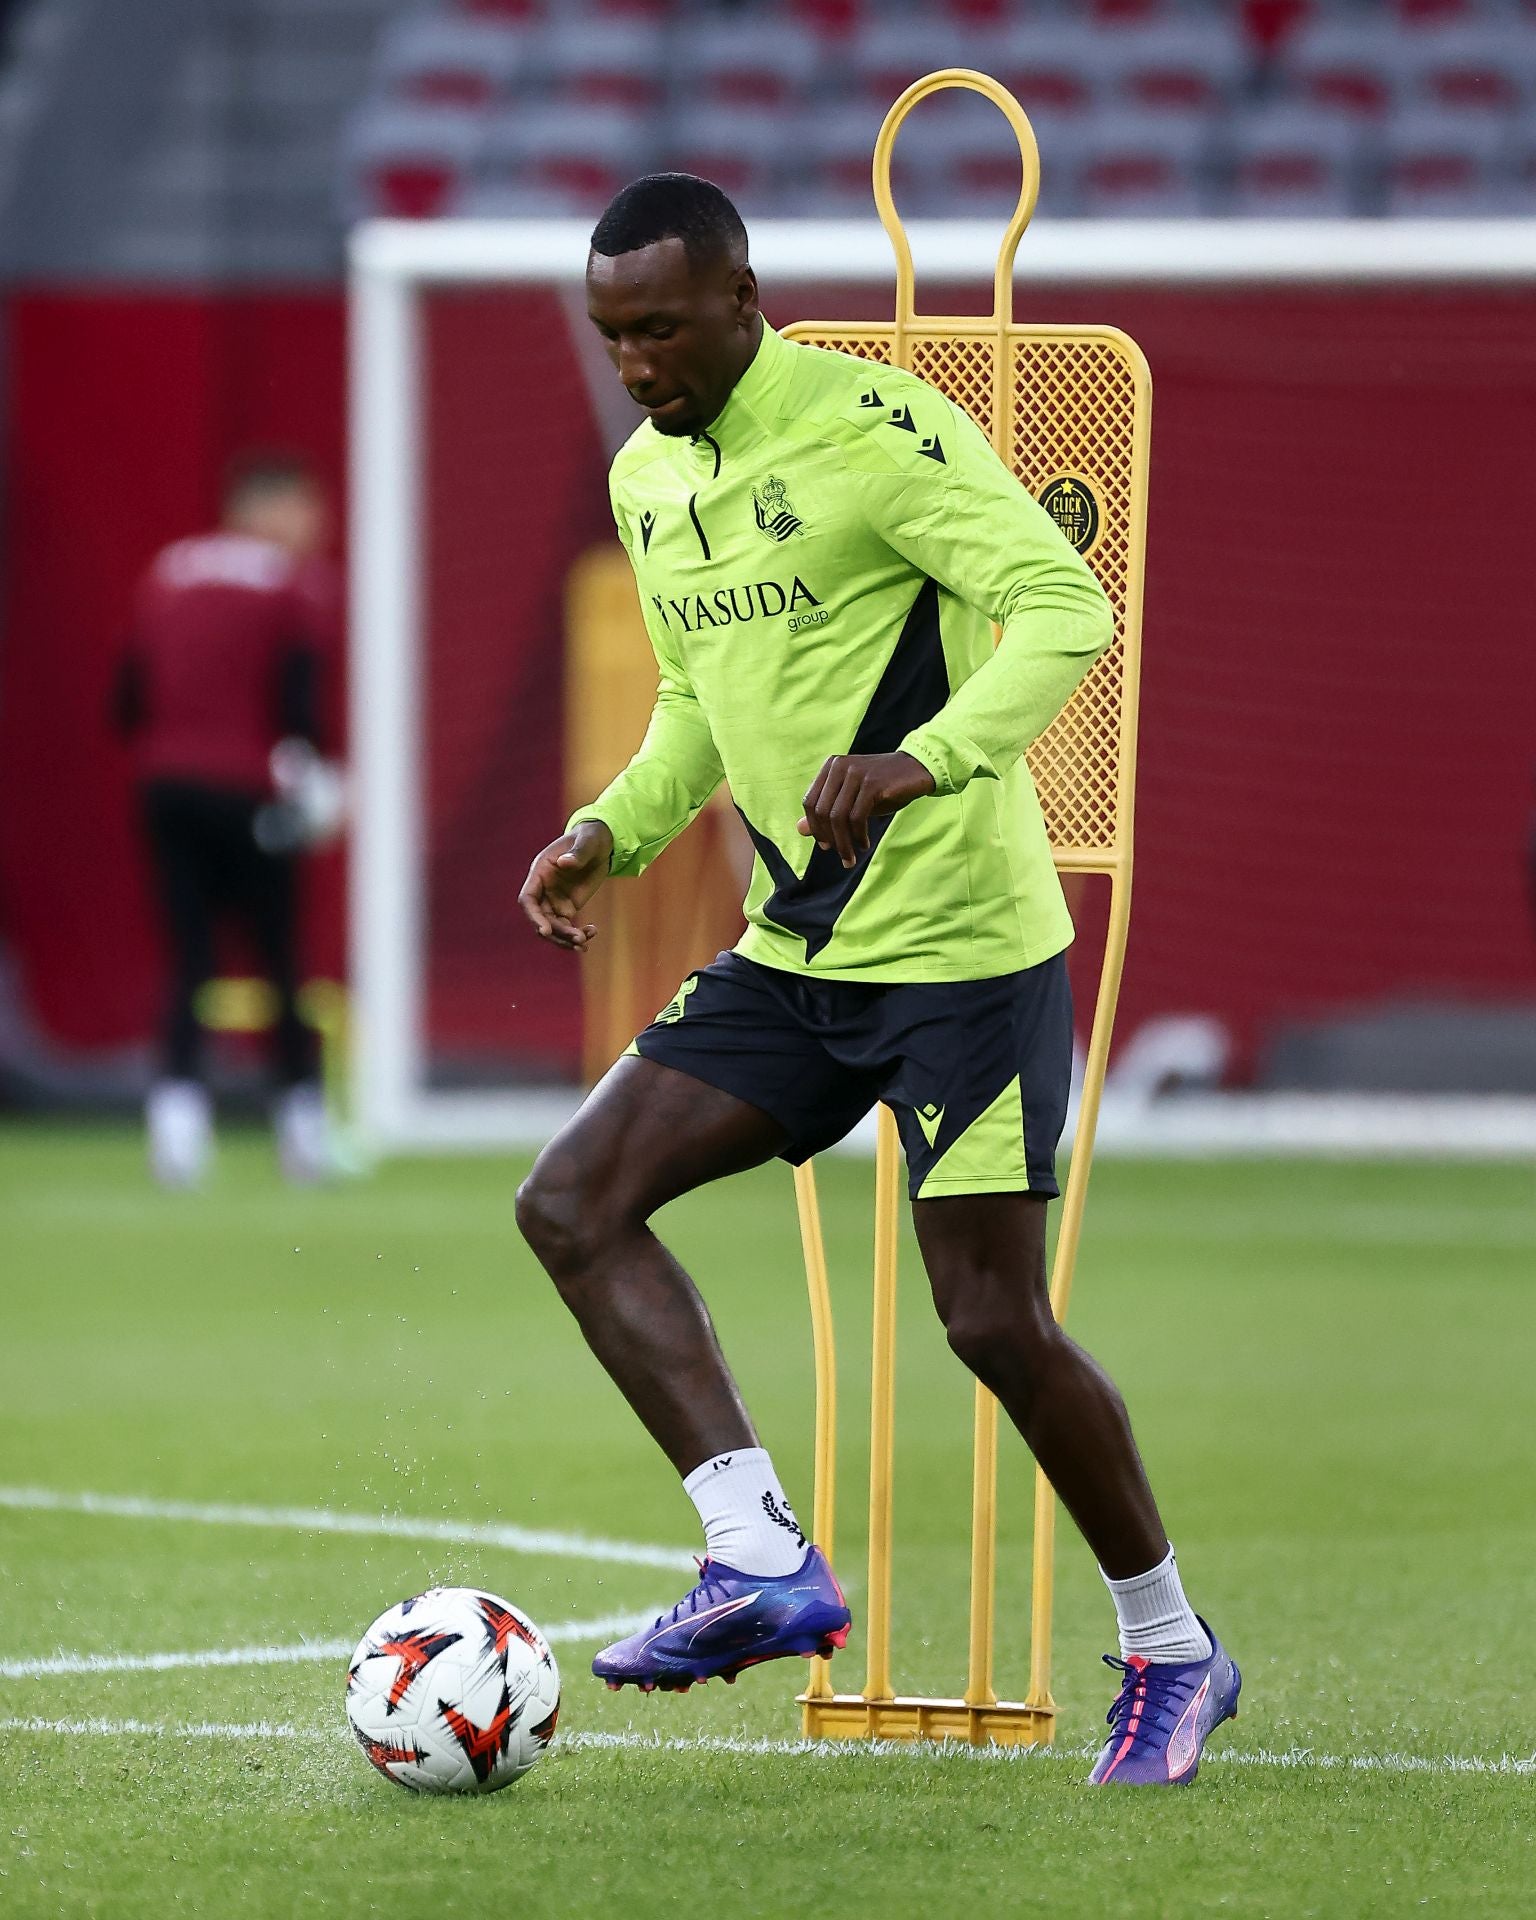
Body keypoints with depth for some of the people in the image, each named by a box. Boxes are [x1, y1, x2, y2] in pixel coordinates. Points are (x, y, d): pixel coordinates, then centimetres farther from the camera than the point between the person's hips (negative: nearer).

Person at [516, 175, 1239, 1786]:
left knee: (994, 1321, -6)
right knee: (572, 1201, -7)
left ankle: (1170, 1653, 13)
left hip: (965, 943, -8)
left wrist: (921, 762, -36)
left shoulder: (872, 427, -16)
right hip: (794, 952, 8)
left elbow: (1065, 610, -22)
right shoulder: (645, 478, 10)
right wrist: (615, 830, 6)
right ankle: (762, 1559, -11)